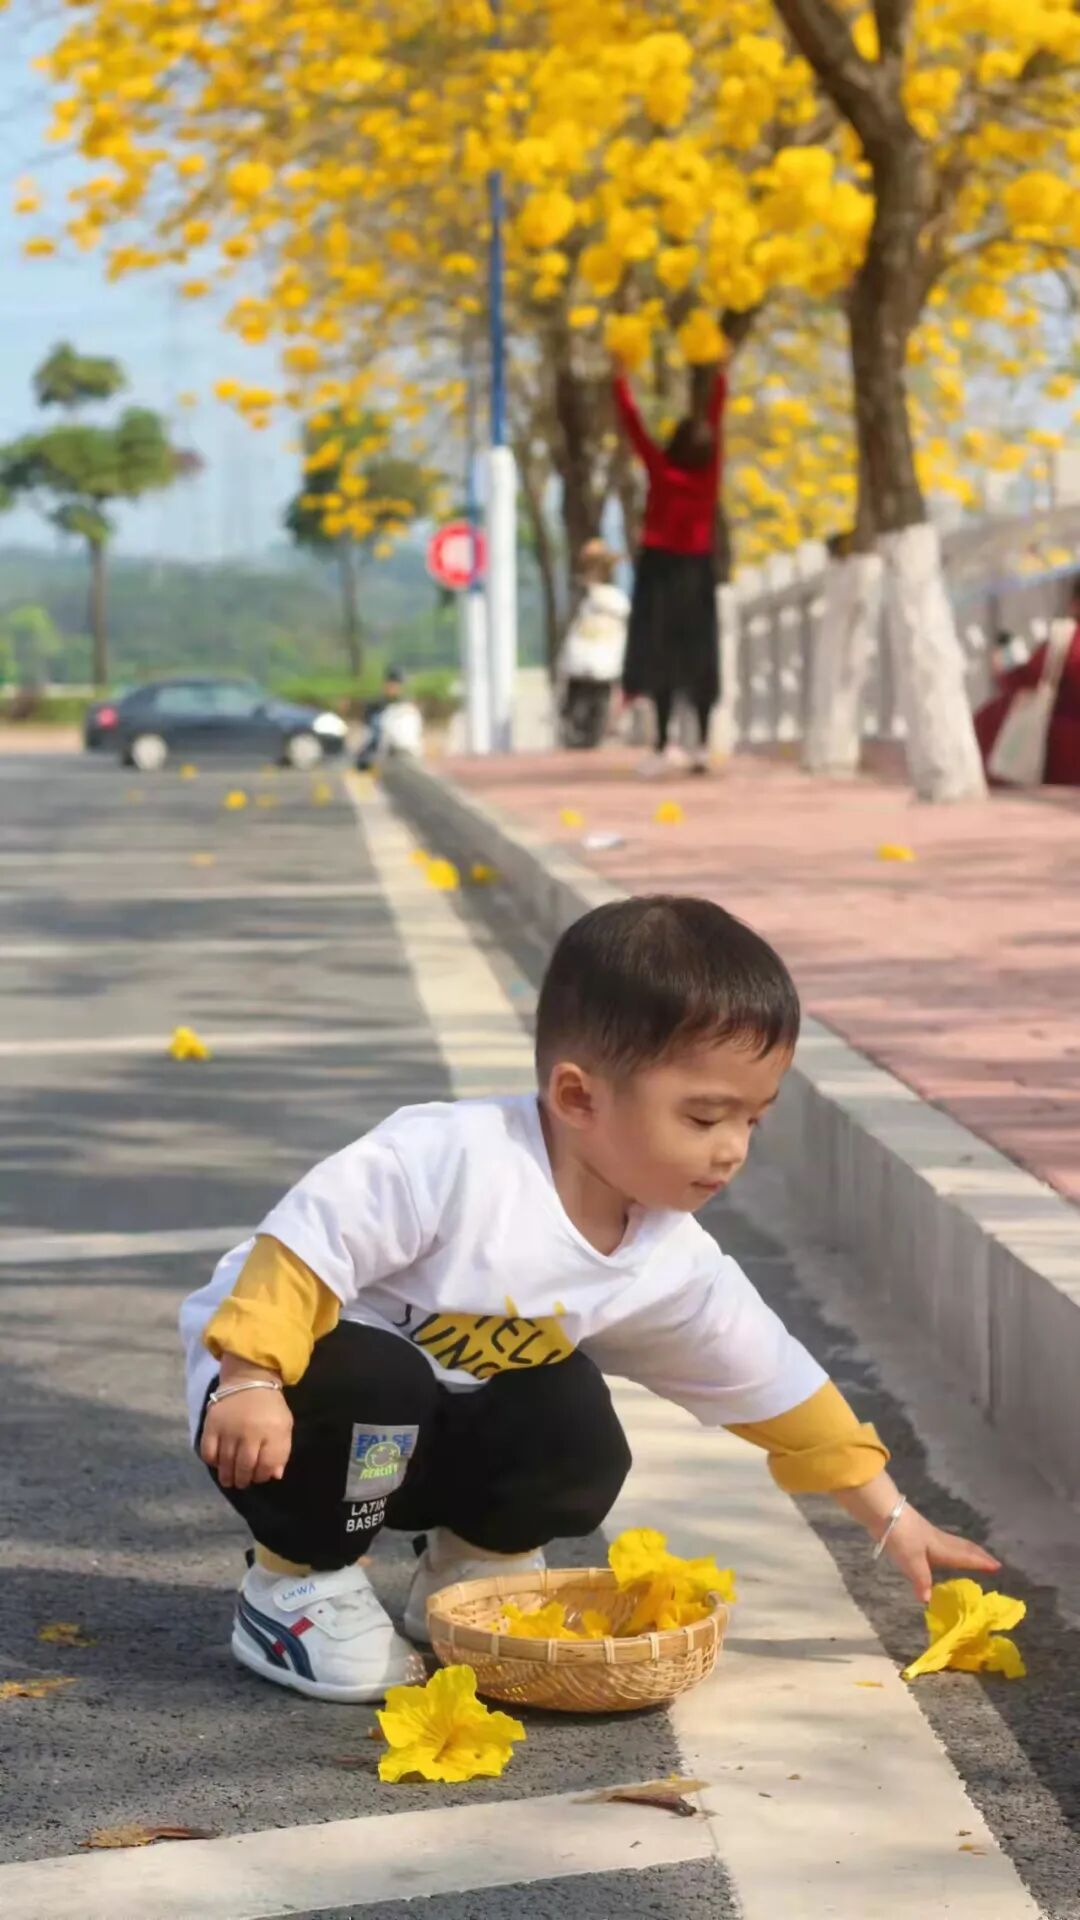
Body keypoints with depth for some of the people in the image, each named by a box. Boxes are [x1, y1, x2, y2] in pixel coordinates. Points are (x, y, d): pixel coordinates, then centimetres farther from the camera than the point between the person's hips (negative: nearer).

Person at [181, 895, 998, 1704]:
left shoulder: (677, 1267, -9)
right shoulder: (456, 1160, -32)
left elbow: (773, 1382, 1)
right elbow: (308, 1237, -31)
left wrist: (894, 1518, 4)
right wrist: (251, 1380, -38)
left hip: (431, 1431, 6)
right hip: (294, 1384, -6)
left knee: (583, 1454, -17)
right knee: (369, 1383, -36)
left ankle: (474, 1570, 12)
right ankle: (298, 1579, -12)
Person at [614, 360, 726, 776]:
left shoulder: (661, 468, -15)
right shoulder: (709, 470, -6)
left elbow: (632, 422, -10)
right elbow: (715, 415, 5)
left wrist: (620, 376, -2)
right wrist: (720, 372, 15)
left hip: (661, 566, -4)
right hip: (698, 568, 4)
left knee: (663, 652, -5)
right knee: (698, 655, 5)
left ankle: (664, 746, -11)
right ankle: (702, 745, 1)